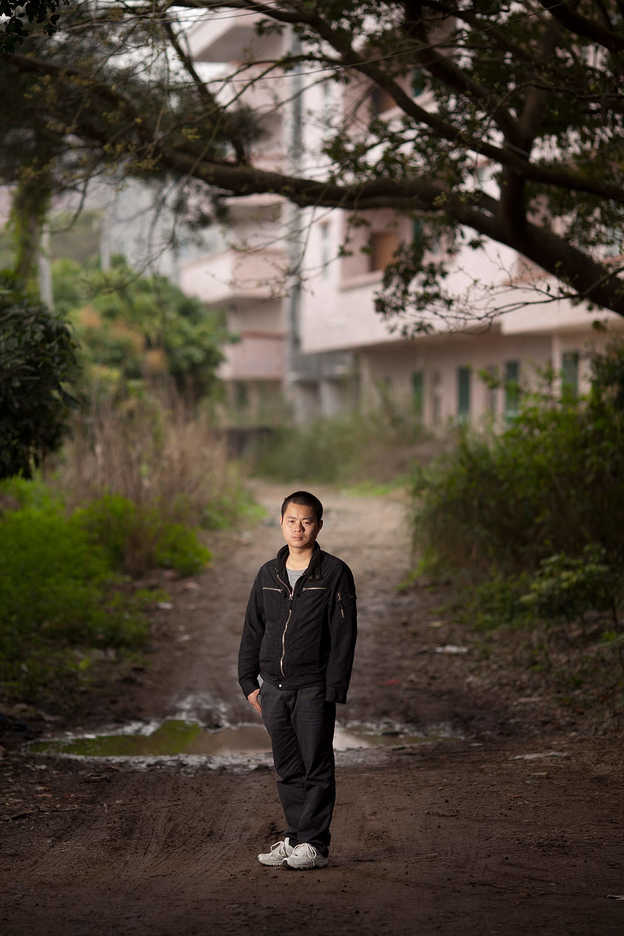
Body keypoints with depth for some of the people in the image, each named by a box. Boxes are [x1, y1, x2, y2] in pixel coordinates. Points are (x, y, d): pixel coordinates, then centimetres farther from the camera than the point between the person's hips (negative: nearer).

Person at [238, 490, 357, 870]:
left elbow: (343, 635, -7)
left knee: (316, 767, 0)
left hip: (313, 688, -5)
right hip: (273, 688, 5)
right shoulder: (268, 574, 10)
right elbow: (253, 631, 15)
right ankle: (295, 838, 20)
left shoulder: (335, 573, -4)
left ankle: (314, 844, 6)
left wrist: (334, 689, -12)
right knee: (288, 769, 11)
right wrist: (249, 681, 9)